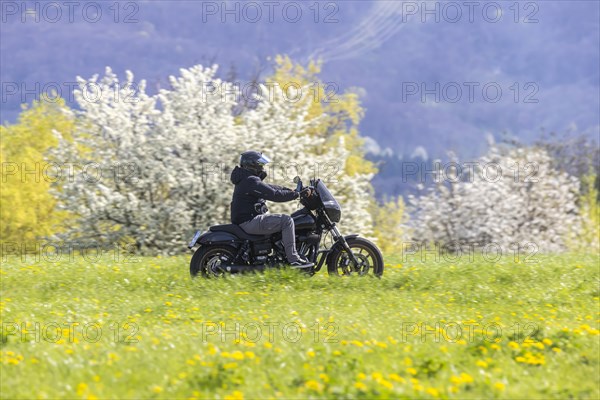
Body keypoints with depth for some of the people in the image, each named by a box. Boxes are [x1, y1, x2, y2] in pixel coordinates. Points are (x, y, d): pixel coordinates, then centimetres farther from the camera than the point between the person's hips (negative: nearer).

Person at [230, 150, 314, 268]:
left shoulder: (247, 180, 18)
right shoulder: (251, 181, -16)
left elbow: (270, 188, 22)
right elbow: (273, 194, -22)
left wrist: (292, 190, 14)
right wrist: (295, 194, -15)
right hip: (249, 222, -11)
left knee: (283, 220, 23)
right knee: (286, 221, -18)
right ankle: (293, 259, -23)